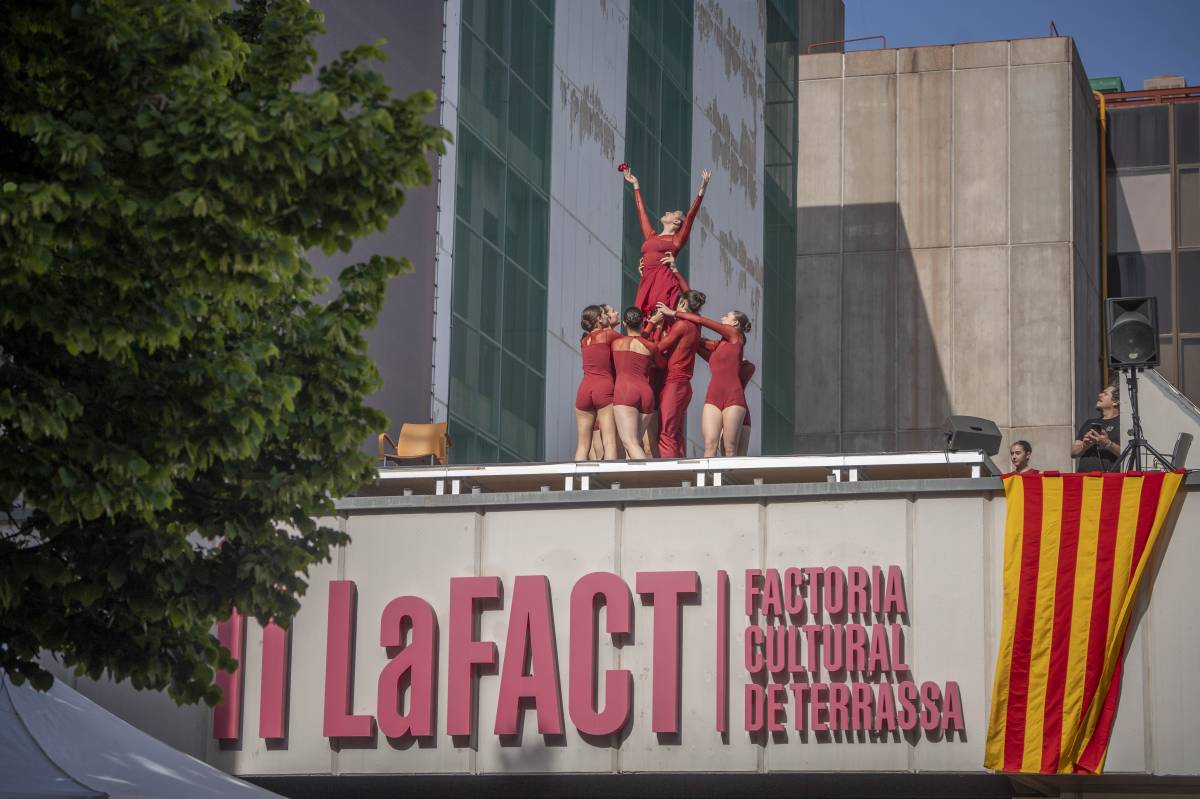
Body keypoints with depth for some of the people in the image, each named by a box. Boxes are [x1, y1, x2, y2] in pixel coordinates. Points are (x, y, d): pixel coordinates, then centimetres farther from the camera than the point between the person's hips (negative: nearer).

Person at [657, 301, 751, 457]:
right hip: (713, 396, 5)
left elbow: (701, 320, 5)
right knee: (710, 445, -13)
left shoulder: (736, 336, 7)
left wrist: (674, 313, 10)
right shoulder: (717, 345, 23)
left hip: (733, 397, -5)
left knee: (729, 448, -11)